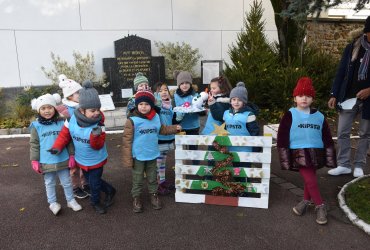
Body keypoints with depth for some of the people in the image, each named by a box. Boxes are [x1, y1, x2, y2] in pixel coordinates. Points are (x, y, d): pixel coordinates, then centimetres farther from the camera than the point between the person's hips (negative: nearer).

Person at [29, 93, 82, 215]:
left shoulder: (61, 123, -6)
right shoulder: (36, 126, -7)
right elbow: (34, 144, -1)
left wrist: (71, 156, -2)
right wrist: (34, 161, -3)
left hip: (62, 160, 0)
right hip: (46, 162, 0)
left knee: (66, 182, 15)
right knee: (49, 183, 17)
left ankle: (70, 200, 33)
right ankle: (53, 203, 35)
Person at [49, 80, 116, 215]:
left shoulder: (98, 124, -24)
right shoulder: (72, 120, -15)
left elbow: (98, 146, -26)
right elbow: (64, 134, -3)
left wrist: (96, 136, -45)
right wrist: (57, 147, -16)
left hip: (96, 161, -4)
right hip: (82, 160, 4)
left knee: (94, 183, 10)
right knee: (91, 181, 21)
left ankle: (95, 201, 40)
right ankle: (109, 190, 45)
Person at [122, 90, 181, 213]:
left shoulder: (156, 117, -3)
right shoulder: (132, 120, -17)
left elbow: (162, 129, 16)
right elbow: (127, 140, -14)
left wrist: (174, 128, 2)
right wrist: (128, 158, -13)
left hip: (152, 155, 4)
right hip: (138, 156, -4)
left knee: (152, 177, 20)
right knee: (137, 179, 13)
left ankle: (154, 195, 39)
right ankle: (136, 198, 32)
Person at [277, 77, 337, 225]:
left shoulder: (319, 116, 7)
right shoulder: (290, 115, -4)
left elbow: (327, 139, 11)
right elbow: (282, 137, -5)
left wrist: (330, 158, 7)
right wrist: (285, 158, -8)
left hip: (315, 152, 4)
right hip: (299, 153, -3)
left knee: (309, 179, 11)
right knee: (310, 180, -7)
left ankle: (306, 201, 33)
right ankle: (320, 206, 9)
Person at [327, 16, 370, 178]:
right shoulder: (352, 47, 0)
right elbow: (341, 71, 2)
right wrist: (334, 94, -1)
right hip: (348, 97, 1)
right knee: (343, 133, 3)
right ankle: (344, 165, 14)